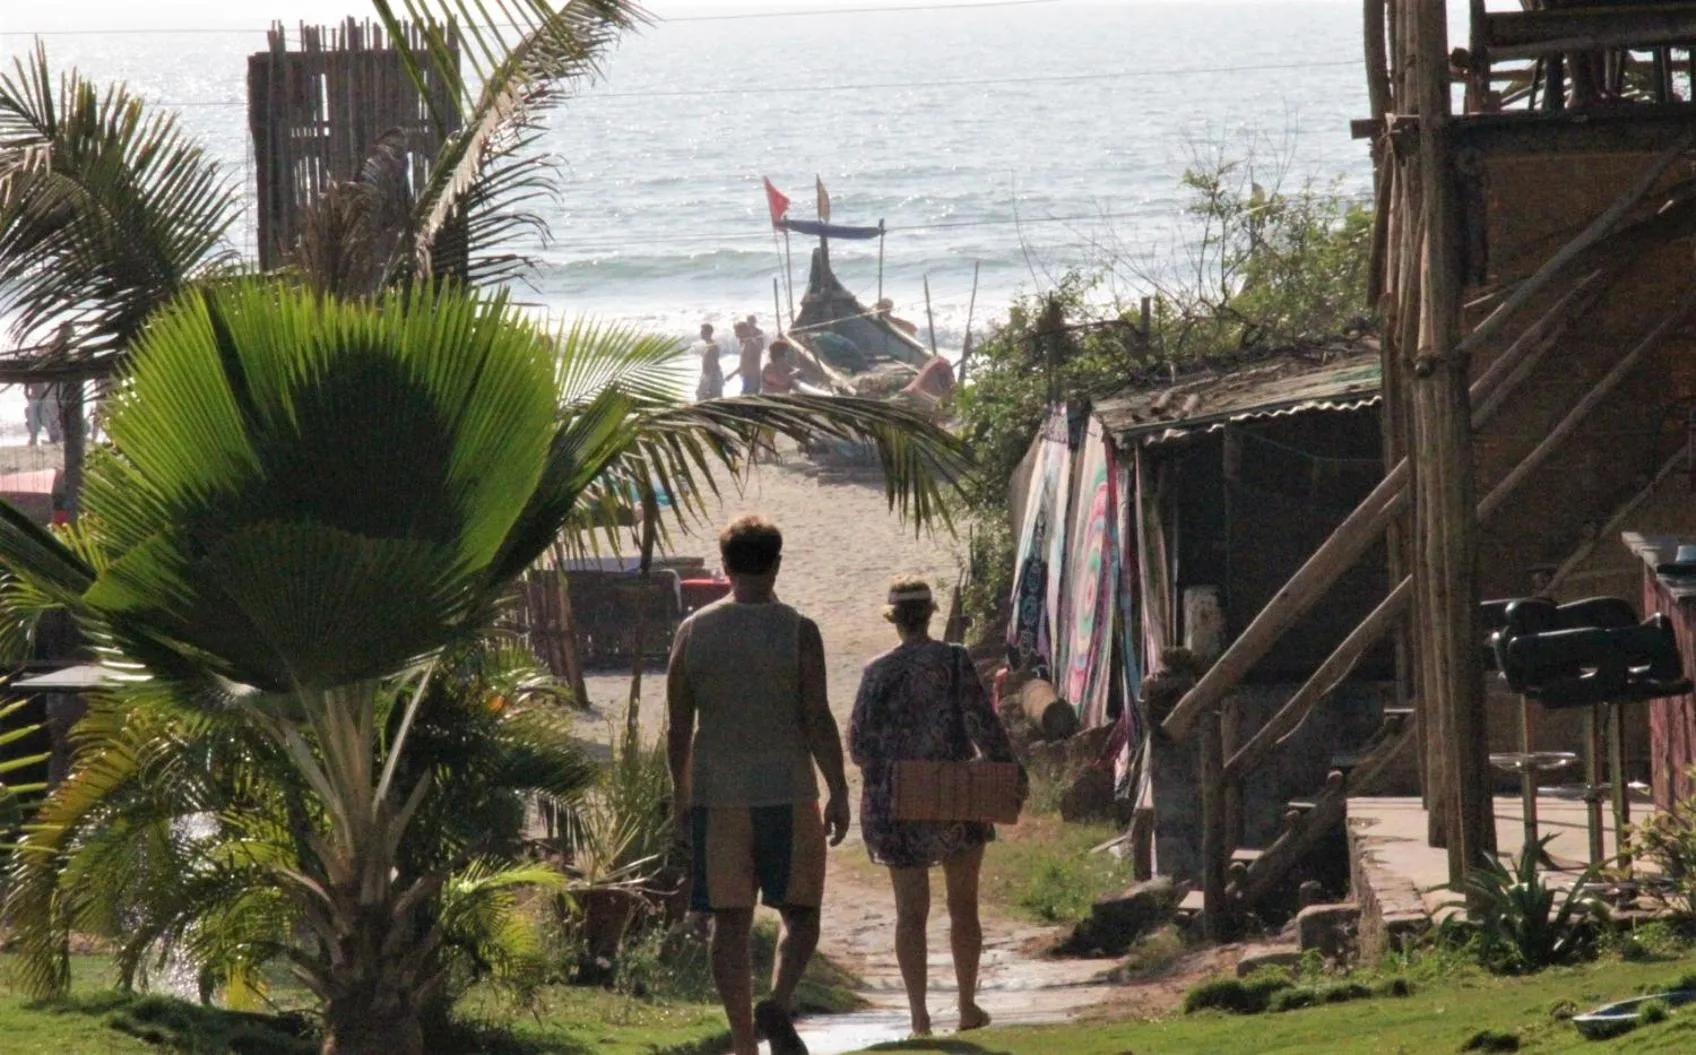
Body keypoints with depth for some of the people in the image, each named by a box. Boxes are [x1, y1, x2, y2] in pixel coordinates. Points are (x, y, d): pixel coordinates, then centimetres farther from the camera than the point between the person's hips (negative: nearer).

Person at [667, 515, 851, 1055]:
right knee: (800, 913, 9)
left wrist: (680, 793, 16)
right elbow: (818, 720, -9)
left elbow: (679, 727, 5)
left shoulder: (693, 632, 3)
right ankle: (779, 1003, -16)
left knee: (730, 921, 5)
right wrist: (839, 793, -3)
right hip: (787, 791, -2)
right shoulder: (797, 631, -5)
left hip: (717, 795, 2)